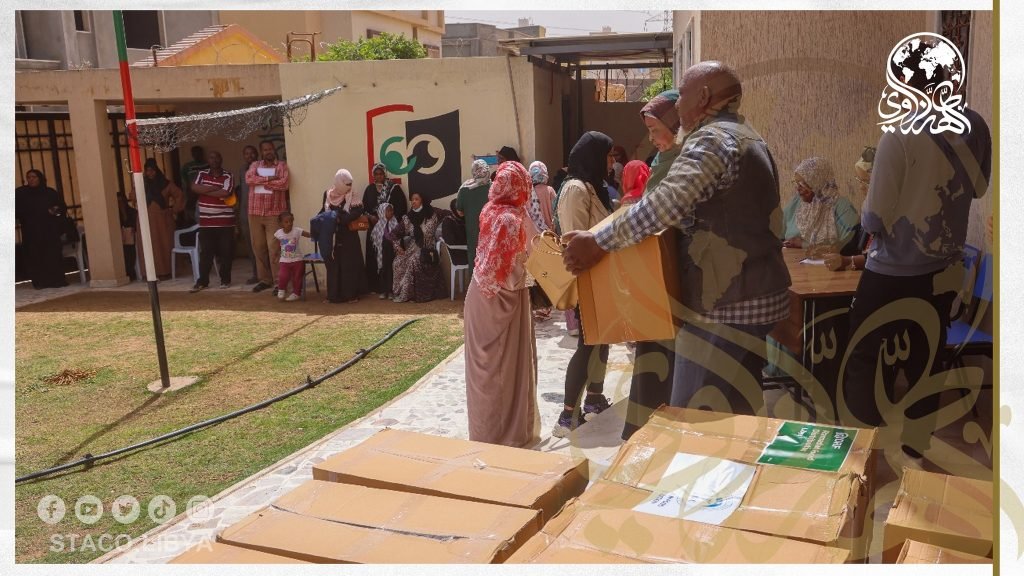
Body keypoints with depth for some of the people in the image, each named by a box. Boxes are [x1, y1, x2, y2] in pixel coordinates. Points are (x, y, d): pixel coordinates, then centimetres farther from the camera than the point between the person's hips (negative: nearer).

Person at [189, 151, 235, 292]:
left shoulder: (227, 176, -3)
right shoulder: (202, 174, 7)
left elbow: (225, 193, -20)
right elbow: (194, 188, -10)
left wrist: (205, 191, -10)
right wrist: (215, 188, -14)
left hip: (225, 221, -2)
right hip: (206, 221, 2)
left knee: (225, 252, 3)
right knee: (205, 252, 4)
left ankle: (225, 279, 16)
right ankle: (202, 281, 9)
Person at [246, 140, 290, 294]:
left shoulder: (282, 166, 4)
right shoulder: (255, 165, 14)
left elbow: (284, 183, -14)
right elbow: (249, 179, -6)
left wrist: (262, 182, -7)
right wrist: (269, 179, -14)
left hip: (275, 213, -4)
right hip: (255, 212, 4)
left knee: (274, 247, -9)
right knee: (258, 247, 8)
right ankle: (265, 279, 18)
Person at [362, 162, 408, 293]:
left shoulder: (394, 188, 0)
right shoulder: (369, 189, 11)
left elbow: (402, 207, -3)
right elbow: (364, 208, 11)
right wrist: (370, 217, -8)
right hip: (374, 228, 3)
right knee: (375, 257, 0)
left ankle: (390, 287, -4)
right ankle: (378, 286, 6)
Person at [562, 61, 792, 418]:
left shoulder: (713, 139, -15)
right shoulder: (745, 138, 18)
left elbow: (667, 202, -30)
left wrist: (599, 243, -25)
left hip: (725, 306, -10)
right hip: (751, 297, 10)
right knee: (735, 412, 17)